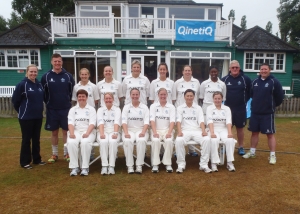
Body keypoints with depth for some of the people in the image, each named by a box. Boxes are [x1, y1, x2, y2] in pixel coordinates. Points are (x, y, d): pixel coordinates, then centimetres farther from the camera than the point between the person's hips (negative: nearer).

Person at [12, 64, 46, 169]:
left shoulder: (39, 84, 6)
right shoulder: (22, 84, -12)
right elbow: (15, 100, -9)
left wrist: (39, 109, 11)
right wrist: (22, 111, 0)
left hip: (38, 116, 6)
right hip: (26, 117, -6)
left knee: (36, 139, 14)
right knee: (26, 139, 4)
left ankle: (37, 159, 26)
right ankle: (25, 162, 16)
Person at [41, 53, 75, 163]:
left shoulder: (68, 76, -1)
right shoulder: (46, 76, -1)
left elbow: (72, 91, 8)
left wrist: (67, 101, 5)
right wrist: (48, 102, 5)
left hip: (65, 108, 0)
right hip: (51, 109, 1)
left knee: (66, 131, 6)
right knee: (54, 132, 10)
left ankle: (66, 153, 19)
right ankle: (54, 154, 22)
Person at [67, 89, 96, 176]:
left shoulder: (91, 109, 10)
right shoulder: (72, 109, 17)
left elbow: (92, 123, -3)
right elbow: (70, 123, 3)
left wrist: (87, 133, -21)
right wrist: (71, 133, -17)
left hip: (88, 131, -2)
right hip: (75, 131, 2)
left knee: (85, 142, -35)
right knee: (71, 143, -31)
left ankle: (85, 167, -27)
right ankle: (74, 167, -23)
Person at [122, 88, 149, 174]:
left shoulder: (144, 107, 10)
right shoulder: (126, 107, 11)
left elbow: (146, 122, -1)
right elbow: (124, 121, -1)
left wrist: (143, 132, -19)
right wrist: (126, 133, -19)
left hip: (141, 130, 0)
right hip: (129, 130, 1)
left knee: (141, 141, -33)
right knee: (127, 141, -32)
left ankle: (139, 165, -27)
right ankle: (130, 166, -25)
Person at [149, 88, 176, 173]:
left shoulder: (171, 107, 7)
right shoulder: (153, 106, 7)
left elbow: (172, 121, -4)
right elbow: (152, 120, -5)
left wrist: (169, 133, -20)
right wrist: (154, 132, -20)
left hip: (167, 130, 0)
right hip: (156, 130, 0)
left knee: (169, 141, -31)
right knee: (155, 141, -31)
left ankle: (168, 164, -18)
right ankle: (155, 164, -22)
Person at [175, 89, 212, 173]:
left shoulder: (198, 108, 14)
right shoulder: (180, 108, 11)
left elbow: (201, 121, 3)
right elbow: (178, 121, -2)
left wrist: (203, 131, -17)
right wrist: (179, 131, -21)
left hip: (197, 130, 1)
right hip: (185, 131, -1)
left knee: (207, 139, -28)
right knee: (178, 141, -33)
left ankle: (204, 164, -18)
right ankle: (181, 164, -18)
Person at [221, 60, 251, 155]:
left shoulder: (245, 79, -4)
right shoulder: (224, 79, -2)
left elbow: (250, 92, 4)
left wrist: (245, 100, 0)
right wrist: (225, 100, 2)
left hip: (241, 108, 0)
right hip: (227, 108, 1)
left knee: (240, 128, 10)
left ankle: (241, 147, 21)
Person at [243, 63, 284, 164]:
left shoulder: (274, 82, -9)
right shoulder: (255, 81, 6)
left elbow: (280, 97, -4)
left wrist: (272, 105, 6)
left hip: (268, 113, -4)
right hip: (255, 112, 5)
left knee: (270, 134, 2)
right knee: (254, 132, 13)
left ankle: (272, 155, 11)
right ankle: (252, 152, 25)